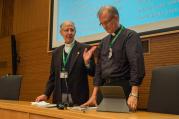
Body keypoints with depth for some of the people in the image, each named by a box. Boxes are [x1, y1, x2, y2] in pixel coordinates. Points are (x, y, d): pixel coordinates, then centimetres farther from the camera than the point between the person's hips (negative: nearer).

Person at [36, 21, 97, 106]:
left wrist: (87, 62, -22)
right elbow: (53, 77, 14)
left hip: (78, 98, -3)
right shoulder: (56, 52, 11)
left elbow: (92, 73, -3)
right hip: (59, 98, 4)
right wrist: (46, 94, 4)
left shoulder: (84, 49, -3)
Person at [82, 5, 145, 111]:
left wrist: (134, 94, -26)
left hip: (124, 88, -6)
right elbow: (99, 68, 14)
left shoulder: (130, 36, -5)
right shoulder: (104, 41, 15)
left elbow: (136, 64, -17)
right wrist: (94, 95, 8)